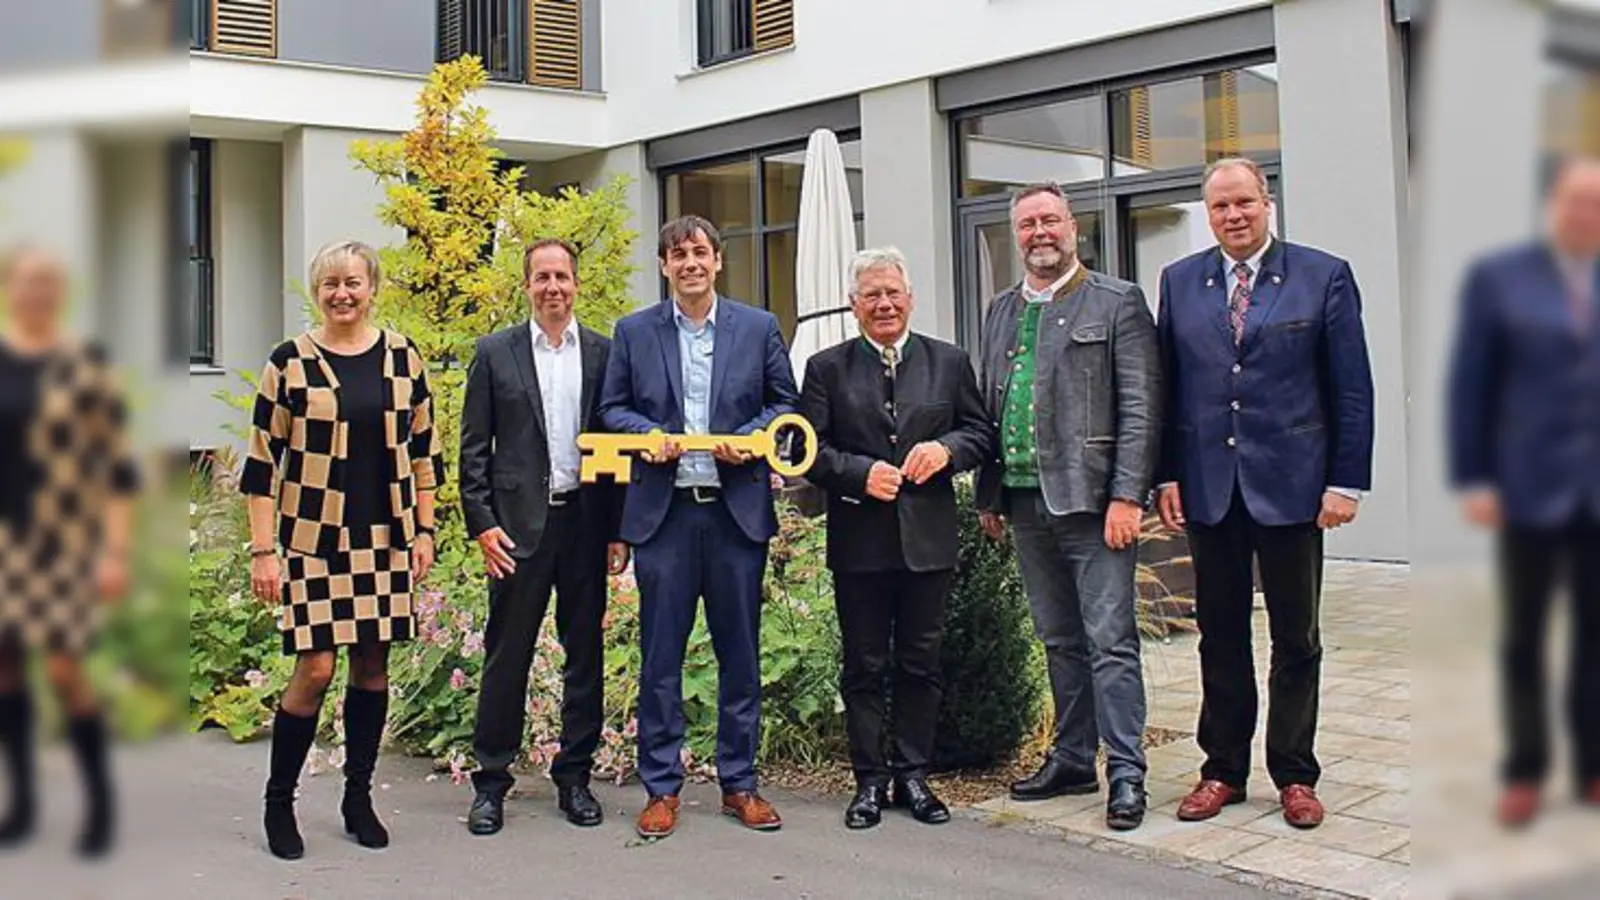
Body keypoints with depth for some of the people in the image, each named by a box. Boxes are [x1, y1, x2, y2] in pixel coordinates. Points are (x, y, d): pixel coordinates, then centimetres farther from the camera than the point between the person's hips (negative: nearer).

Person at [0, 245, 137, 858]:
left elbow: (118, 467, -7)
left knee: (64, 671, -8)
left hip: (63, 539, -4)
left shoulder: (86, 367, -7)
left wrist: (116, 553, -12)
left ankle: (100, 803, 9)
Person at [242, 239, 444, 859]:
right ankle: (278, 800, 13)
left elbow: (423, 449, 11)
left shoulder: (402, 356, 5)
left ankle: (358, 797, 23)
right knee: (316, 668, -7)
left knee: (373, 664, 8)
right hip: (313, 538, -3)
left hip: (386, 538, 3)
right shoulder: (291, 361, -3)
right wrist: (263, 550, -7)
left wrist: (423, 531, 6)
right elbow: (263, 461, -3)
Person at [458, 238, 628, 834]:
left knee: (585, 654, 8)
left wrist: (620, 530, 2)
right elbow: (473, 449, 4)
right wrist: (482, 524, -5)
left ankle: (574, 776, 20)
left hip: (586, 523, 2)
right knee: (506, 654, 1)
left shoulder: (603, 354, 8)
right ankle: (491, 780, 12)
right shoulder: (496, 353, 5)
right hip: (519, 523, -2)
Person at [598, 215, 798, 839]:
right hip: (662, 508, 0)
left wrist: (748, 438, -9)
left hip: (737, 507, 1)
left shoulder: (759, 327, 7)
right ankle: (661, 788, 13)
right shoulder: (633, 332, 7)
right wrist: (650, 436, -10)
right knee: (660, 654, 2)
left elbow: (785, 404, 10)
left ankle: (739, 783, 19)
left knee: (740, 652, 7)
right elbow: (612, 410, 10)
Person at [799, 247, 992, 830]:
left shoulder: (950, 362, 9)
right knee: (864, 667, 6)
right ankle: (871, 780, 15)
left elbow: (980, 433, 9)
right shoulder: (827, 368, 4)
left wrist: (946, 449, -11)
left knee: (921, 663, 8)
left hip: (928, 537, 1)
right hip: (859, 541, -1)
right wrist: (861, 474, -16)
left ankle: (914, 776, 20)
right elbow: (812, 451, 0)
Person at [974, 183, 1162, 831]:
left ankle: (1125, 772, 4)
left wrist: (1126, 496, -15)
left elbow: (1141, 408, -8)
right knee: (1060, 642, 14)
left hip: (1092, 500, -6)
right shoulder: (1002, 311, 16)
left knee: (1110, 642, -4)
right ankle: (1073, 759, 24)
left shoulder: (1117, 303, -2)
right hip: (1026, 503, 6)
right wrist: (989, 494, 13)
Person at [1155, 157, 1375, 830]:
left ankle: (1294, 774, 21)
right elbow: (1167, 387, 8)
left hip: (1291, 487, -2)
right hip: (1208, 488, 2)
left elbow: (1352, 389, -1)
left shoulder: (1324, 276, 0)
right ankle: (1223, 768, 22)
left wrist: (1346, 480, -6)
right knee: (1220, 636, 10)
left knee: (1296, 640, 8)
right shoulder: (1180, 282, 7)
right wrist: (1166, 475, 2)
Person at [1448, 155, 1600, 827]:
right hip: (1531, 488, -1)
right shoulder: (1497, 279, 3)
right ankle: (1524, 773, 16)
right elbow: (1470, 385, 0)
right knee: (1523, 636, 6)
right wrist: (1472, 478, -6)